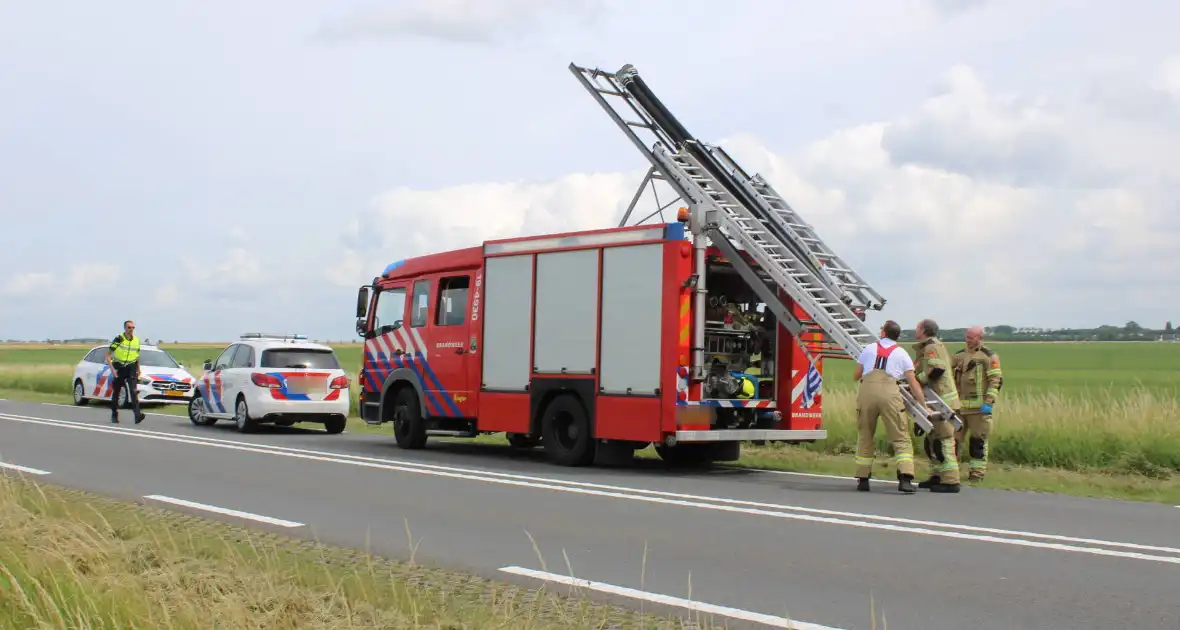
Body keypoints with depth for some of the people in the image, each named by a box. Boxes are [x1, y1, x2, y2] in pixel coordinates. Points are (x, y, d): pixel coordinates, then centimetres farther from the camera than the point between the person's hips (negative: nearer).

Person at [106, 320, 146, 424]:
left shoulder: (136, 340, 6)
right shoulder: (118, 339, -8)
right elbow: (108, 355, -6)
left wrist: (138, 369, 19)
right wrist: (112, 369, -14)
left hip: (131, 368, 2)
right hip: (119, 368, -2)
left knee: (134, 391, -15)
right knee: (116, 392, 8)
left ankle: (137, 415, -25)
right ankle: (114, 415, 24)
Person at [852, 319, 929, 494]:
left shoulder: (869, 348, 20)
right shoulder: (901, 353, 17)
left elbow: (856, 376, 27)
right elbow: (913, 383, 13)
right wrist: (924, 407, 19)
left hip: (866, 390, 2)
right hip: (889, 393, -2)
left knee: (865, 437, 15)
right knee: (901, 439, 2)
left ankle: (862, 479, 18)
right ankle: (905, 478, -13)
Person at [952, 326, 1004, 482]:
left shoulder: (989, 356, -2)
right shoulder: (959, 356, 14)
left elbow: (996, 381, -7)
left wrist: (988, 403, -15)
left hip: (979, 406, -5)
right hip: (959, 405, 5)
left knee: (978, 441, 1)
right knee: (953, 437, 5)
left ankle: (977, 472, 8)